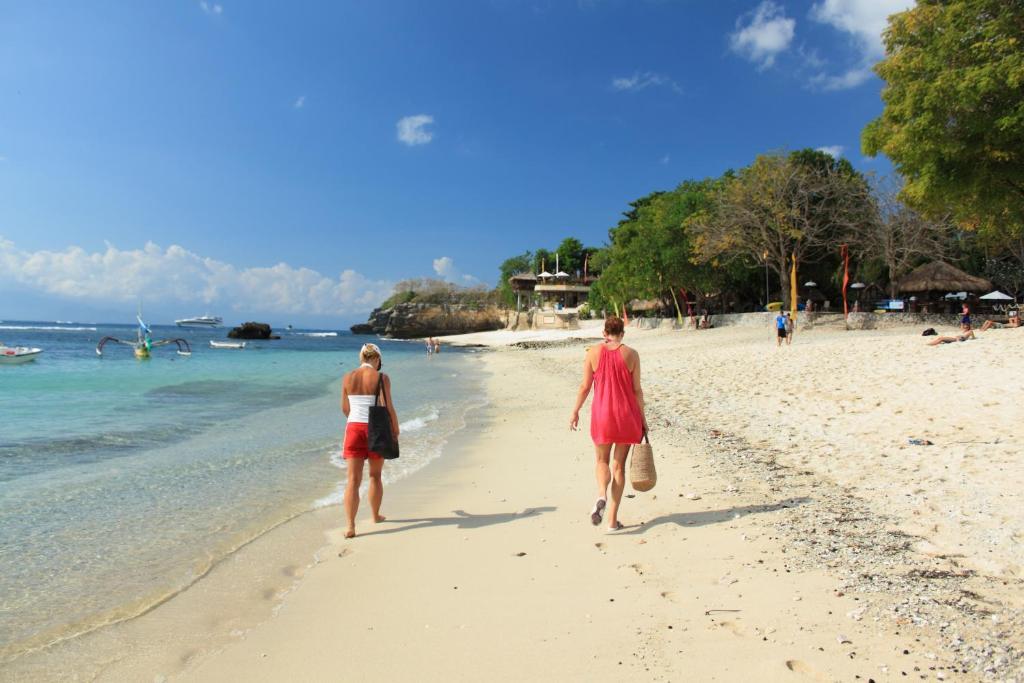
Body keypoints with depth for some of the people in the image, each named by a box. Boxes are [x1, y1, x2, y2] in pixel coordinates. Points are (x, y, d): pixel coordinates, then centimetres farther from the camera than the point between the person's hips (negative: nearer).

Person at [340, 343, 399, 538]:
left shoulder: (348, 377, 2)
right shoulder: (381, 378, -8)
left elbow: (345, 409, 11)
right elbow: (388, 408, -9)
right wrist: (395, 430, 5)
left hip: (354, 429, 2)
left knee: (353, 480, 2)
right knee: (375, 476, 17)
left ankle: (350, 526, -5)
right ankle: (376, 516, 32)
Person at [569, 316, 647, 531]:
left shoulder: (593, 353, -3)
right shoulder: (631, 354, -3)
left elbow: (585, 386, -2)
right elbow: (637, 389, -2)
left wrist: (575, 411, 9)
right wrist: (642, 417, 6)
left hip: (602, 414, 0)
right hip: (627, 416, 0)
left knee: (602, 461, 18)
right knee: (619, 465, 10)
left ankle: (601, 495, -13)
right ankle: (613, 519, 10)